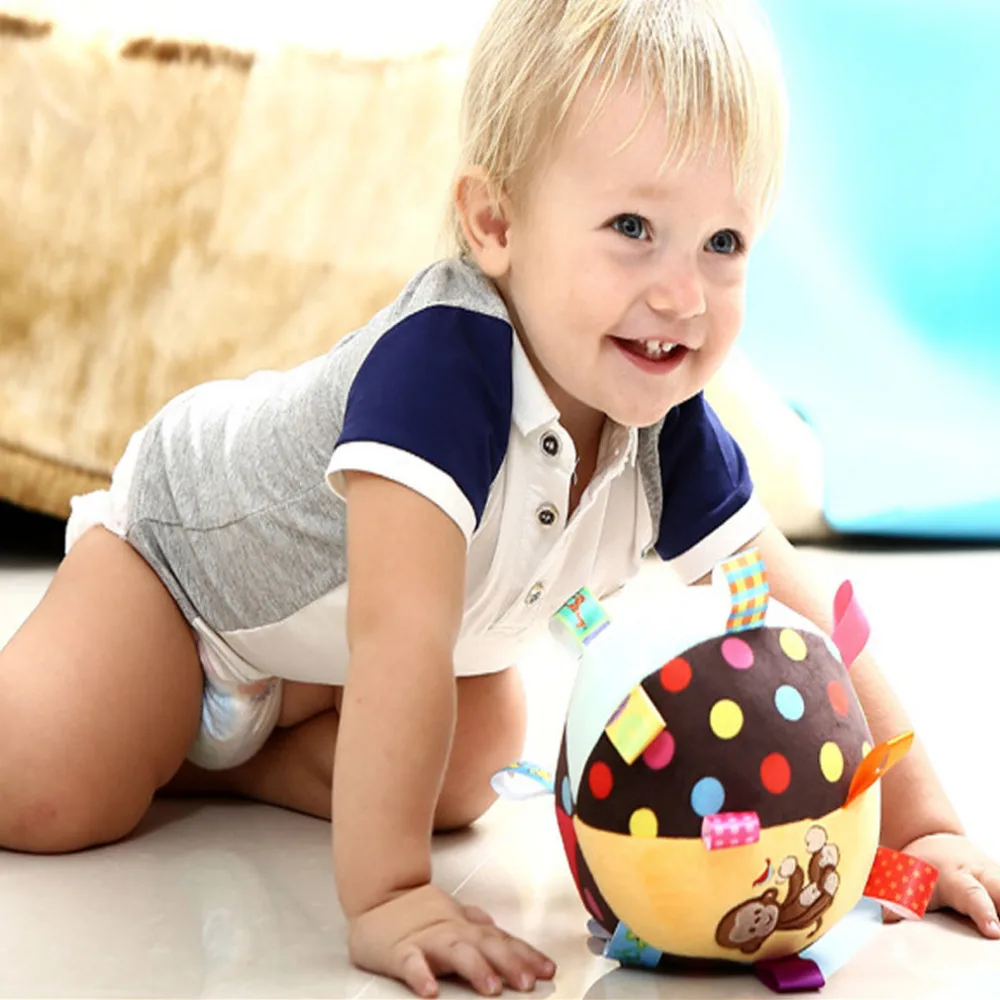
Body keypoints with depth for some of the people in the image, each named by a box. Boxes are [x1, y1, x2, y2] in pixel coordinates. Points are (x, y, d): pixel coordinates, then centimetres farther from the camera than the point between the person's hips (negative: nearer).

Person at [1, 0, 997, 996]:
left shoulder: (672, 439, -22)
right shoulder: (440, 363, -45)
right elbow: (399, 642, -48)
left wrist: (919, 827, -17)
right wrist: (384, 895, -49)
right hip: (185, 536, -6)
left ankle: (215, 754, 19)